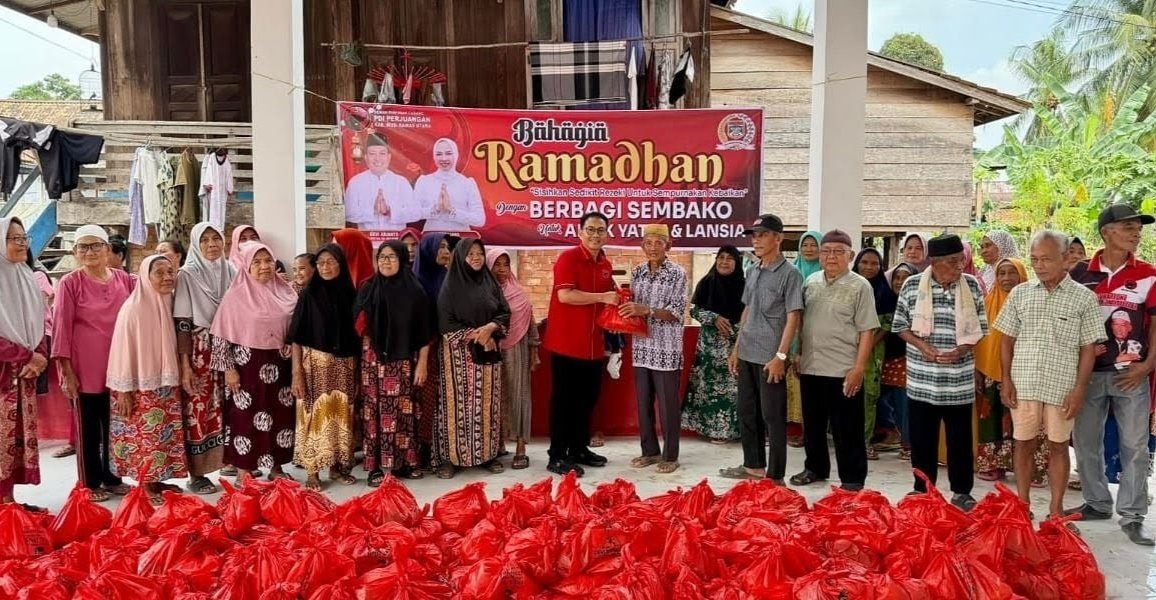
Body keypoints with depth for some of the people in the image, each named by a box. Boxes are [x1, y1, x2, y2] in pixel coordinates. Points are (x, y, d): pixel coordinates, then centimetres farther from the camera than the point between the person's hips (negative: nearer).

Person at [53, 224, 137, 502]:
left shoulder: (124, 279, 4)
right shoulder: (70, 283, -6)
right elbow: (61, 327, -8)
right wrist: (66, 370, -11)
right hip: (85, 370, -4)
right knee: (89, 428, 7)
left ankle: (112, 477, 26)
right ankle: (91, 483, 18)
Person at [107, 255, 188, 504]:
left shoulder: (169, 305, 3)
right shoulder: (133, 308, -16)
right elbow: (124, 350, -15)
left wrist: (176, 377, 12)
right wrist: (124, 390, -15)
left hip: (167, 383, 7)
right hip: (141, 385, -7)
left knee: (165, 433, 11)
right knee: (144, 435, 0)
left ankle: (157, 479, 23)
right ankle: (146, 485, 10)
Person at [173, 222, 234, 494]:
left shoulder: (232, 272, 8)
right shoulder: (187, 275, -4)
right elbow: (182, 324, -7)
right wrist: (185, 365, -12)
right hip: (199, 351, -4)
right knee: (198, 410, -1)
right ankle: (196, 474, 7)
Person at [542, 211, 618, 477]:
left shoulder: (605, 264, 13)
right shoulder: (568, 258, -10)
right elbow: (565, 295, -23)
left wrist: (617, 301, 6)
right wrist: (602, 297, -21)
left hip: (594, 344, 7)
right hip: (567, 343, -7)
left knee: (587, 399, 14)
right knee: (564, 400, -1)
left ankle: (579, 449, 27)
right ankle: (557, 457, 6)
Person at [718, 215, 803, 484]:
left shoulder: (789, 274, -9)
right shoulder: (751, 271, 12)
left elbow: (793, 318, -13)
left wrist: (780, 356, -19)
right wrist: (736, 348, 15)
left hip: (770, 357, -7)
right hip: (747, 354, 7)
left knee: (772, 417, 0)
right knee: (746, 411, 15)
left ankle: (775, 476, 9)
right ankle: (753, 466, 29)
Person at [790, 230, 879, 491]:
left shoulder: (860, 286, -7)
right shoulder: (810, 282, 9)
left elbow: (867, 331, -10)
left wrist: (859, 369, -15)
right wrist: (798, 355, 13)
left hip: (843, 371, -5)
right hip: (811, 368, 5)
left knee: (847, 429, 3)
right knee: (812, 425, 16)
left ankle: (852, 479, 15)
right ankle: (815, 468, 32)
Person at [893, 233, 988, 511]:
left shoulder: (972, 285, 1)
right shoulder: (912, 285, -2)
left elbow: (980, 327, 6)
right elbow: (900, 325, 4)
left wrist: (963, 349, -11)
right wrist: (922, 346, -12)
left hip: (959, 380, 1)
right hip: (922, 379, 0)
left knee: (960, 438, 8)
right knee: (922, 438, 8)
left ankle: (962, 492, 22)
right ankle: (922, 489, 22)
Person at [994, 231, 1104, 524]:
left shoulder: (1084, 297, -2)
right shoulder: (1020, 293, 4)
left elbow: (1088, 348, -1)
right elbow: (1007, 340, 8)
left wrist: (1079, 389, -7)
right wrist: (1006, 380, 1)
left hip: (1062, 387, -2)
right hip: (1023, 383, 2)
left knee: (1058, 445, 8)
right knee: (1024, 443, 9)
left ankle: (1056, 509, 20)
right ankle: (1022, 504, 20)